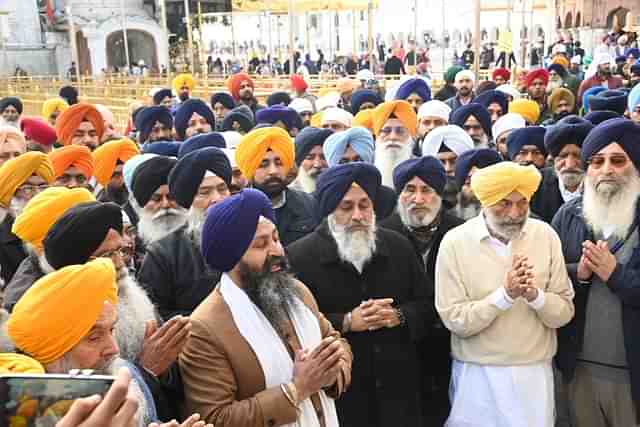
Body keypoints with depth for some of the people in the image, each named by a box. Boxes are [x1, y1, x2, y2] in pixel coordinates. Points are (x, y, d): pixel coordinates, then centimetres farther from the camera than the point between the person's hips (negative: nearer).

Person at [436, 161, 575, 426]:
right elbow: (455, 320, -14)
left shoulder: (546, 236, -3)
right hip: (477, 376, -2)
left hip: (535, 373, 2)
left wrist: (535, 295, -21)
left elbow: (564, 313, -2)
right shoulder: (455, 242, -11)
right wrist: (505, 294, -24)